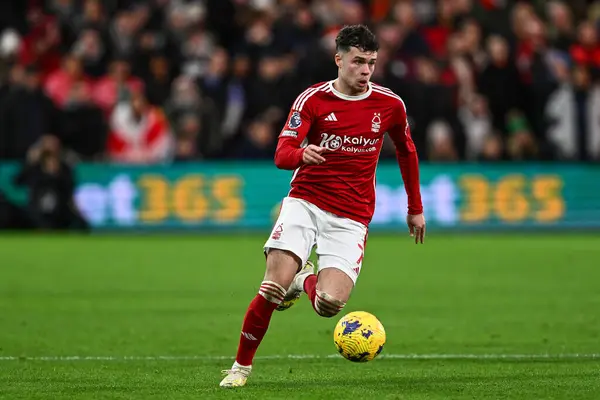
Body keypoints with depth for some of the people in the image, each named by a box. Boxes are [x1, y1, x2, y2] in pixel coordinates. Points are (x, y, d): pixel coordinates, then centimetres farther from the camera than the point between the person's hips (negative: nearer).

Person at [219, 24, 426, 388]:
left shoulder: (389, 105, 2)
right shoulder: (313, 99, -5)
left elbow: (406, 151, 20)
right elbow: (281, 155, -14)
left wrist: (416, 208, 22)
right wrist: (303, 154, -37)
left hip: (351, 218, 1)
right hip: (305, 203, -1)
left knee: (330, 303, -18)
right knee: (272, 290, -19)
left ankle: (307, 281, 19)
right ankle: (242, 366, 2)